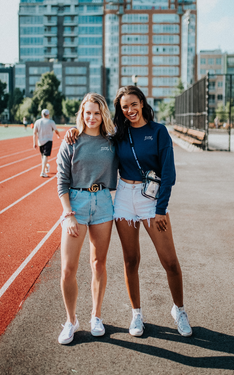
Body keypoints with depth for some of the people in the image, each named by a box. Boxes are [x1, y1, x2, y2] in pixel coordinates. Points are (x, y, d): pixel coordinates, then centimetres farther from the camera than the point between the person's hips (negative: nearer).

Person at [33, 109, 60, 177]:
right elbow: (56, 131, 6)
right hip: (48, 141, -4)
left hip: (40, 142, 4)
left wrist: (35, 143, -1)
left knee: (43, 156, 20)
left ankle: (46, 167, 42)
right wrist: (59, 135, 28)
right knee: (45, 156, -10)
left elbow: (34, 133, -3)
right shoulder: (51, 122, -5)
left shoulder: (37, 122, 2)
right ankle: (43, 172, -20)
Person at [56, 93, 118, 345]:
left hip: (103, 202, 2)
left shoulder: (111, 141, 6)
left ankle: (96, 316, 26)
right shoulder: (71, 142, -1)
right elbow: (62, 182, -3)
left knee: (99, 263, 10)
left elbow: (116, 173, 14)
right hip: (76, 201, -2)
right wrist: (69, 214, -11)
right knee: (68, 268, -5)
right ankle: (71, 320, 14)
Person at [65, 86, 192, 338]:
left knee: (170, 261, -2)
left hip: (152, 197, -2)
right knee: (131, 260, 8)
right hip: (124, 197, 3)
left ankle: (179, 310, 21)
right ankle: (136, 313, 24)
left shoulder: (158, 131, -4)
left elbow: (168, 173, -6)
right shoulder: (118, 133, 5)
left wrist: (161, 209, -10)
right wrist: (76, 130, 1)